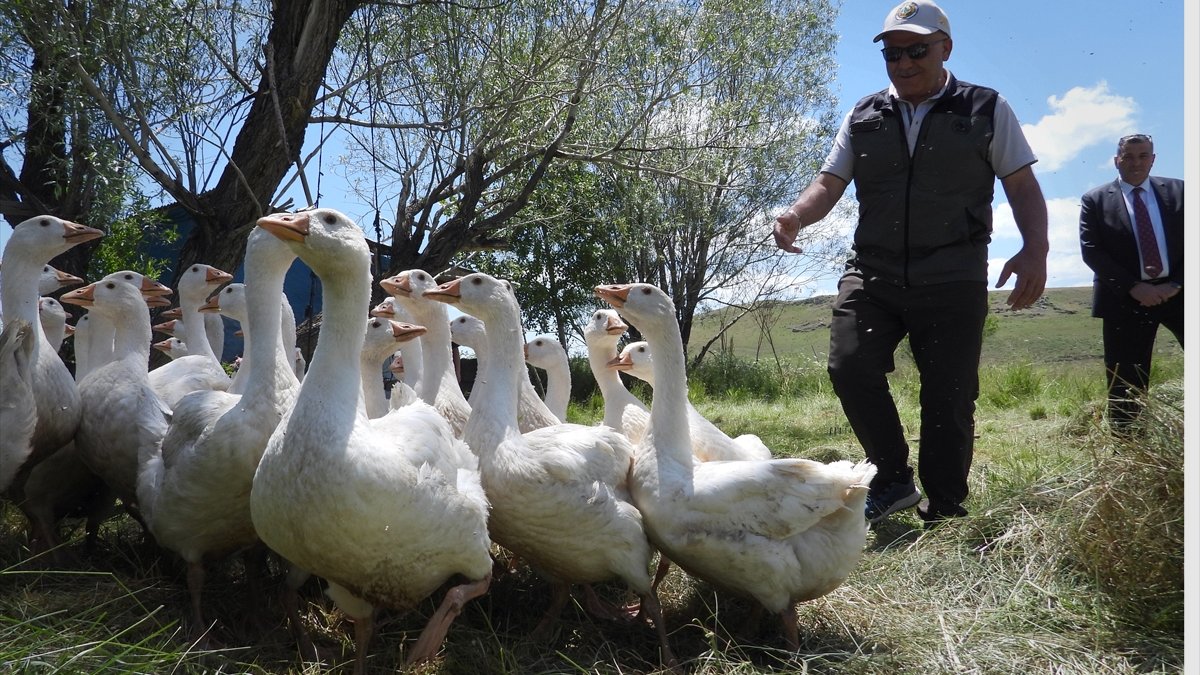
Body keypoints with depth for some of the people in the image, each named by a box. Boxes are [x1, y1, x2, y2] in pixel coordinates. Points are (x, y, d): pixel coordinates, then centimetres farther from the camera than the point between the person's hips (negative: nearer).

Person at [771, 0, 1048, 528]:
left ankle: (943, 516, 15)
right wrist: (796, 215, -14)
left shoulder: (987, 109, 7)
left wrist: (1035, 249, -12)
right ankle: (892, 480, 6)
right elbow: (830, 183, 8)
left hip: (952, 279, -2)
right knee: (850, 368, -15)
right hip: (872, 272, 2)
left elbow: (1022, 186, 5)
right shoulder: (863, 117, 13)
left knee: (948, 396, 0)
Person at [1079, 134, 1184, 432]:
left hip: (1175, 292, 2)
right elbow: (1091, 251, -6)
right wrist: (1133, 287, -14)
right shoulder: (1095, 200, 4)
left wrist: (1176, 284, -10)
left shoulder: (1177, 191, 11)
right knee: (1126, 381, 2)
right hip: (1125, 299, -2)